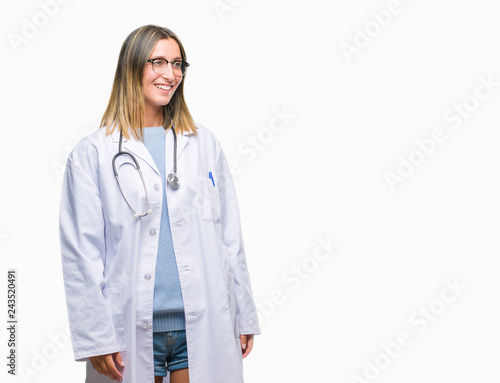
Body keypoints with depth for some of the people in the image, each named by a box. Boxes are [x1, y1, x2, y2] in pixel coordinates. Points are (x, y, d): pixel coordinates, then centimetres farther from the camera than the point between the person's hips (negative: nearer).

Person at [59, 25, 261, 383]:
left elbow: (230, 237, 9)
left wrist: (244, 316, 7)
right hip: (133, 330, -2)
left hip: (205, 327, 2)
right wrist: (95, 338, -7)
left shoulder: (204, 143, 9)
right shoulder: (92, 153, 0)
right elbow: (81, 252, -3)